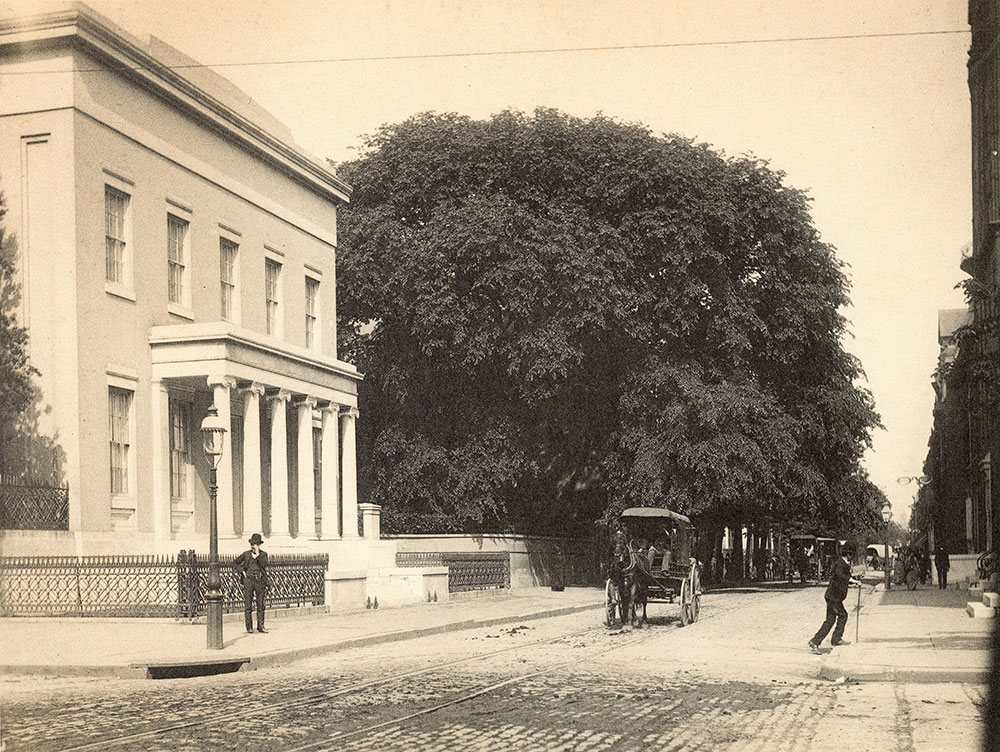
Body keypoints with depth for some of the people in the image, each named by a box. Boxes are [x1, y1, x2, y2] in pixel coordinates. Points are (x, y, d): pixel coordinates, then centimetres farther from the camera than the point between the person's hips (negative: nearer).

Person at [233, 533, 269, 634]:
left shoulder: (263, 554, 5)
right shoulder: (246, 554, 6)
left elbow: (264, 565, -12)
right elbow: (235, 563, 15)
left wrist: (257, 554, -17)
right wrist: (242, 571, 2)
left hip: (260, 581, 0)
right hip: (248, 581, 0)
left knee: (260, 605, 3)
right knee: (248, 605, -1)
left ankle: (260, 626, 9)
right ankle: (249, 627, 4)